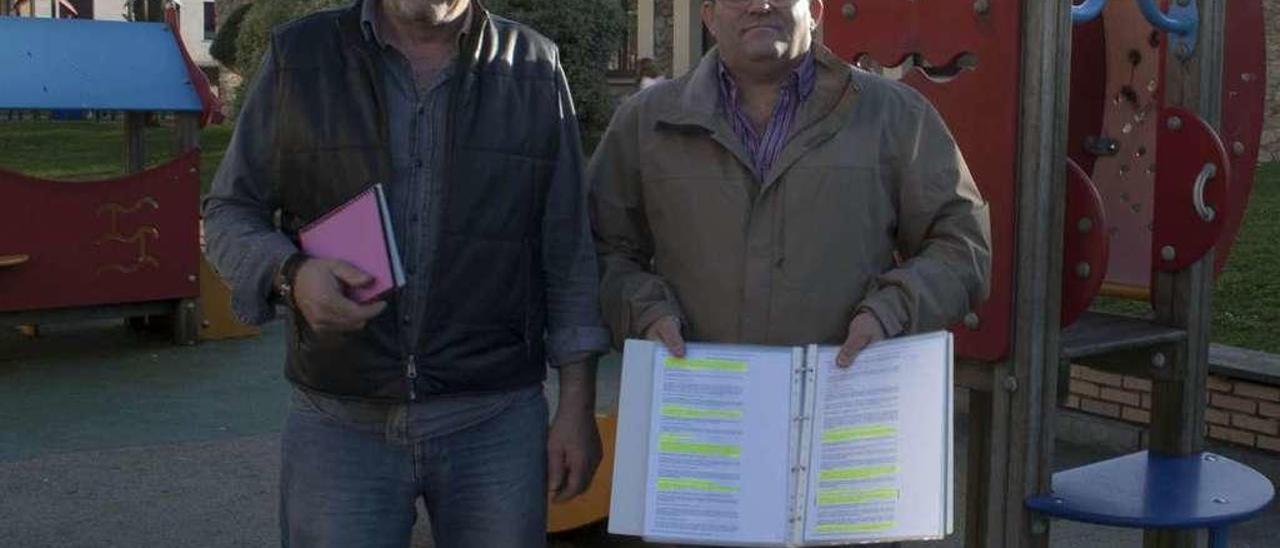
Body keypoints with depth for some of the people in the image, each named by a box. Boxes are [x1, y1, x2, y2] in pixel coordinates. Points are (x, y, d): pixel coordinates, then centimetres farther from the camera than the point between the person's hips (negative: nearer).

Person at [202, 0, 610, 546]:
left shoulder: (535, 69, 4)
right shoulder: (299, 56, 3)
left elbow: (568, 250, 4)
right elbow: (229, 209, 8)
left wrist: (577, 405, 0)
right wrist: (291, 273, -14)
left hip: (498, 422, 1)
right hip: (338, 421, 0)